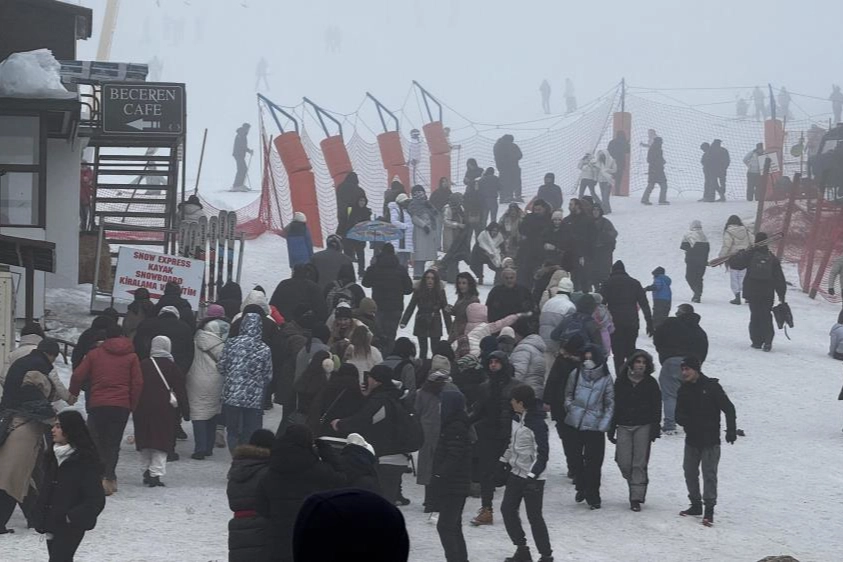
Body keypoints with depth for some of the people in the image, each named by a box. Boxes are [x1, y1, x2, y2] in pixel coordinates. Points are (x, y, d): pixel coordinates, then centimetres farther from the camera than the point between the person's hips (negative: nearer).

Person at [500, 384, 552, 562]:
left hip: (532, 477, -9)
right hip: (516, 473, 9)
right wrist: (503, 461, 22)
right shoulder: (517, 419, 6)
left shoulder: (537, 425, -20)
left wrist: (532, 475, -26)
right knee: (507, 509, 9)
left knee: (534, 516, -4)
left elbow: (541, 454, -21)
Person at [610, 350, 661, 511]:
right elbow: (614, 405, 8)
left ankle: (636, 497, -1)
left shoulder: (650, 383, 2)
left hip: (643, 426, -2)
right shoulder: (621, 381, 5)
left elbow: (656, 408, 3)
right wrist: (611, 429, 7)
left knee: (639, 463, -5)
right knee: (624, 462, -4)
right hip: (624, 426, 2)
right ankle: (636, 484, 25)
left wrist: (655, 429, -5)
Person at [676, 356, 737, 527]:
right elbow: (679, 415, 6)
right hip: (692, 439, 6)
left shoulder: (712, 386, -10)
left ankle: (709, 509, -5)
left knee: (709, 474, -7)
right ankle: (696, 505, 26)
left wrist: (731, 430, -13)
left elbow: (728, 408, -8)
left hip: (710, 441, -6)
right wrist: (686, 421, -17)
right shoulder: (684, 390, 6)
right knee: (690, 472, 11)